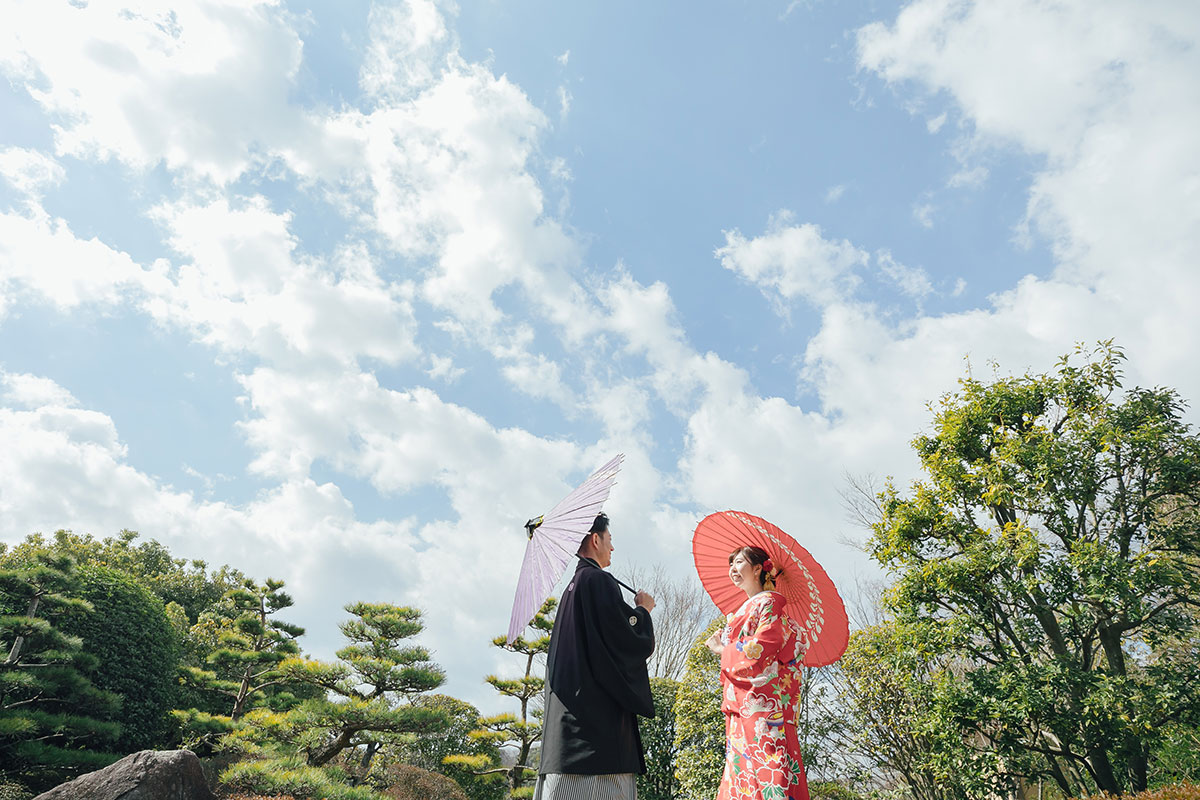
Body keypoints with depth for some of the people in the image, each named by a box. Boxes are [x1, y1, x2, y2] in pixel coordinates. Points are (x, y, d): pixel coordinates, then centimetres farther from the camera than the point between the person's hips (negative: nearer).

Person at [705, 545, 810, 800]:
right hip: (740, 709, 9)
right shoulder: (744, 609, 22)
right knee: (741, 772, 6)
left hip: (762, 704, -9)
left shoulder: (768, 603, -4)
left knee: (766, 777, -10)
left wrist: (721, 649, -4)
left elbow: (759, 650, -16)